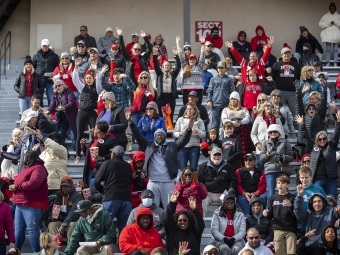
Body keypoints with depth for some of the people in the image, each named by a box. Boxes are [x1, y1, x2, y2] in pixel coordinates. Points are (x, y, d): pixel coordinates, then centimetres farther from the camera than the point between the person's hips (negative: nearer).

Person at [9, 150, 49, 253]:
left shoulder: (38, 168, -7)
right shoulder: (27, 169, 24)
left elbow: (33, 183, -22)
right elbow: (20, 183, 24)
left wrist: (16, 187, -14)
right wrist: (13, 186, 0)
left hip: (32, 205, -10)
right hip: (20, 204, 10)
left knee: (32, 229, -12)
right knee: (18, 229, 8)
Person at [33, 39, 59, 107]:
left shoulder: (54, 56, 5)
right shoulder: (36, 56, 9)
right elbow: (33, 67, 15)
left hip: (50, 81, -2)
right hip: (39, 80, 2)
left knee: (51, 98, -4)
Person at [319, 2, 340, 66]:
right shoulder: (325, 16, 6)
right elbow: (320, 24, -2)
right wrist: (329, 23, -10)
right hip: (328, 34, -1)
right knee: (328, 49, -1)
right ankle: (327, 63, 1)